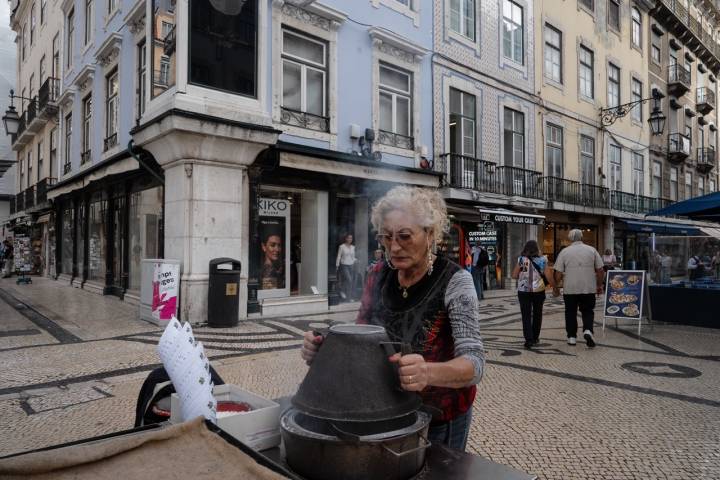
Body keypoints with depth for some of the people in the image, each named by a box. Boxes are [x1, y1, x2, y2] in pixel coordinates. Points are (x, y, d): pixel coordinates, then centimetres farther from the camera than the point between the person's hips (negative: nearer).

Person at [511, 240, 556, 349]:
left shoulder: (521, 260, -5)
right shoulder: (542, 260, -3)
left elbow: (514, 275, -5)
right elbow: (548, 277, -5)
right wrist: (554, 287, 9)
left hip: (523, 291, -1)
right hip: (538, 291, 1)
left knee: (526, 316, 2)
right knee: (537, 314, 17)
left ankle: (529, 339, -8)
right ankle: (535, 337, 27)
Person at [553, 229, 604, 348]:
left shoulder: (564, 252, -1)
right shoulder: (592, 250, 3)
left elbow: (558, 273, -3)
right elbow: (600, 270, 4)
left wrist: (555, 287, 7)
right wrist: (599, 285, 15)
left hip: (569, 289, -1)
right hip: (588, 289, 1)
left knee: (570, 312, 10)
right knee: (587, 311, 13)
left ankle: (571, 337, 14)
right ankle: (587, 330, -10)